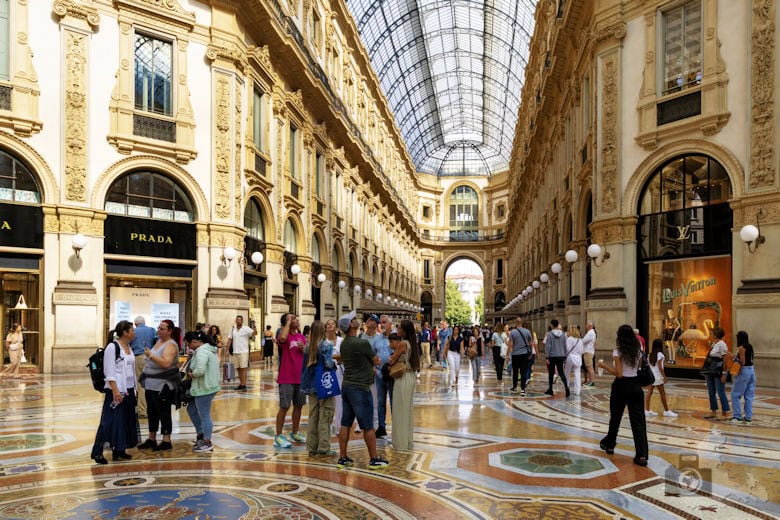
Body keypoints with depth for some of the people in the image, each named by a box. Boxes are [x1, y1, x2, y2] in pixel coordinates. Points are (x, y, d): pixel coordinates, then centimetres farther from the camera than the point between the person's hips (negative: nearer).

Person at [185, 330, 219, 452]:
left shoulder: (201, 351, -21)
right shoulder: (208, 348, 12)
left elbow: (200, 370, -32)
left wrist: (191, 374, -12)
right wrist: (193, 372, 10)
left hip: (204, 389, -11)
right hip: (205, 387, 11)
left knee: (204, 415, 0)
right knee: (191, 409, 22)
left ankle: (207, 443, 11)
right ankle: (200, 434, 30)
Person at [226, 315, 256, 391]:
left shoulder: (246, 329, -5)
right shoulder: (233, 329, 10)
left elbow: (254, 333, -18)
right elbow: (230, 339, 12)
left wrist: (255, 331, -40)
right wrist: (228, 349, 6)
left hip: (243, 351, -5)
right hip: (235, 352, 5)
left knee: (243, 368, -9)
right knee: (238, 369, 11)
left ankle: (244, 385, -9)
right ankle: (241, 384, 20)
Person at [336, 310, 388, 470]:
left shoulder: (344, 344, 7)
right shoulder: (362, 343, -18)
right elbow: (376, 361, -4)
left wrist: (369, 365, 11)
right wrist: (373, 362, 18)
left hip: (346, 386, 8)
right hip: (360, 388, -8)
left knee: (345, 424, 11)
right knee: (368, 426, 2)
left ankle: (342, 458, 15)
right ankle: (374, 459, 11)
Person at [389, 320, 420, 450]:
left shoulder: (402, 344, -16)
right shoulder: (412, 343, 7)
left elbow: (392, 361, -10)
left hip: (403, 378, -8)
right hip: (411, 377, 8)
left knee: (400, 411, 2)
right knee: (408, 410, 15)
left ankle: (401, 443, 9)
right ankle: (409, 442, 22)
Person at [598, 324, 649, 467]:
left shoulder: (618, 352, -12)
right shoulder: (638, 352, 4)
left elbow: (619, 373, -15)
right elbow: (638, 368, 9)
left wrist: (604, 366, -7)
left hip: (621, 386, -3)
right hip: (635, 386, 4)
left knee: (615, 417, 14)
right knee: (638, 420, 1)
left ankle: (609, 445, 33)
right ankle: (642, 455, -7)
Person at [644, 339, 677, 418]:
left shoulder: (650, 355, 10)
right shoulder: (660, 354, -11)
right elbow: (660, 367, -15)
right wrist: (664, 376, -11)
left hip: (651, 375, 7)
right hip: (657, 376, -7)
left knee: (649, 392, 6)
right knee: (662, 393, 3)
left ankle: (647, 410, 5)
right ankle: (666, 411, 10)